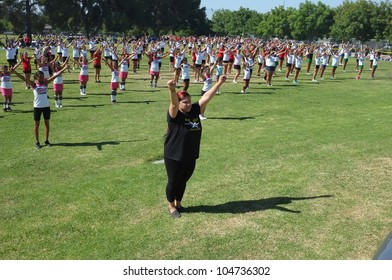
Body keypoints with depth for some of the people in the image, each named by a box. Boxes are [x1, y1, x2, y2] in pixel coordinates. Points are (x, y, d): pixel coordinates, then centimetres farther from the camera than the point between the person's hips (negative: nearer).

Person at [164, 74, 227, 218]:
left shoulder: (194, 110, -1)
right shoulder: (175, 115, -18)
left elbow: (206, 97, 0)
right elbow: (174, 103, -38)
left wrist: (219, 83, 1)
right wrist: (172, 90, -59)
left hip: (190, 156, 6)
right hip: (174, 156, -6)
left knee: (183, 181, 21)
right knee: (173, 182, 12)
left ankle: (178, 203, 42)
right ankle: (171, 206, 33)